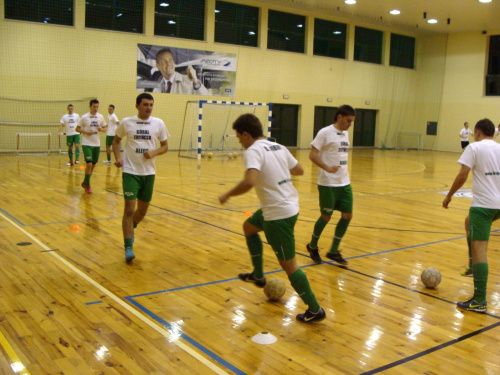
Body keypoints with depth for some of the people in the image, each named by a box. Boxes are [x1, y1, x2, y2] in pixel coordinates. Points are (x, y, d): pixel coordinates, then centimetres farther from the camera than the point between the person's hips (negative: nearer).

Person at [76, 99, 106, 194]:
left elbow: (104, 128, 13)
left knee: (93, 164, 10)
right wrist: (85, 132, -17)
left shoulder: (100, 117, 5)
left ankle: (85, 183, 27)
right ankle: (87, 185, 1)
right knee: (89, 164, -13)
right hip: (87, 144, -4)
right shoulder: (84, 117, -5)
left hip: (96, 144, 5)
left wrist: (101, 129, -9)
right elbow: (77, 128, 0)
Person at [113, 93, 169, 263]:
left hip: (149, 172, 3)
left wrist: (153, 153, -13)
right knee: (129, 209, -10)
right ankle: (128, 248, -3)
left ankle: (131, 228, 45)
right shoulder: (126, 122, -1)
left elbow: (165, 146, 8)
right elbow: (116, 141, 12)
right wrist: (117, 158, -5)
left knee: (143, 210, 13)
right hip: (130, 172, -3)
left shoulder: (158, 124, 1)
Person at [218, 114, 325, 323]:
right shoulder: (278, 147, 9)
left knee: (288, 264, 1)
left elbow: (249, 182, -32)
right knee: (249, 227, 29)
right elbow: (299, 170, 18)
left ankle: (315, 310, 10)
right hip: (290, 205, 10)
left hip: (278, 214, -10)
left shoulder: (253, 151, -16)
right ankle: (258, 275, 38)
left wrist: (227, 195, -17)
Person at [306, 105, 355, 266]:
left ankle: (333, 251, 17)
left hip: (344, 183, 7)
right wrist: (327, 168, -30)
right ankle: (313, 246, 25)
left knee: (347, 216, 4)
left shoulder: (345, 134, 13)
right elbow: (312, 155, -16)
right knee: (326, 216, 2)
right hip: (328, 184, -7)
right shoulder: (325, 133, -11)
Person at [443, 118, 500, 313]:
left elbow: (462, 175, -13)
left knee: (479, 249, -8)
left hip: (483, 204, -8)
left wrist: (449, 195, -2)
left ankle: (479, 300, -10)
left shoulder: (474, 148, -5)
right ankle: (474, 267, 34)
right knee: (470, 223, 34)